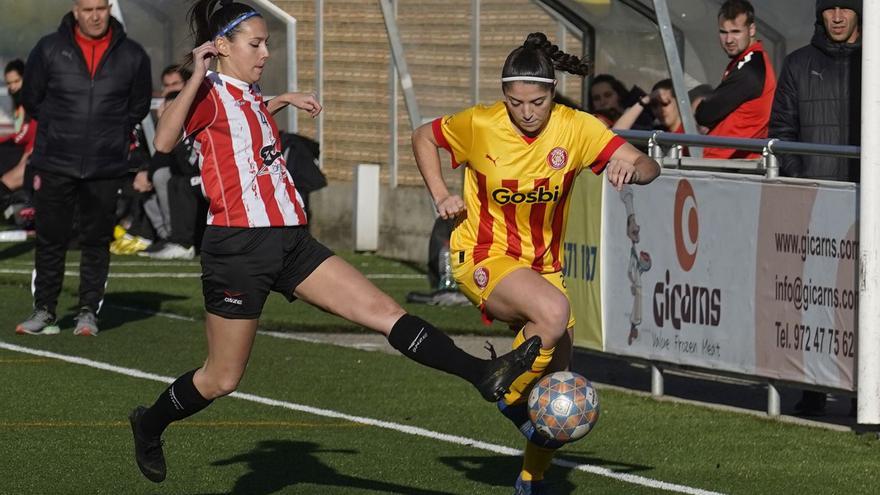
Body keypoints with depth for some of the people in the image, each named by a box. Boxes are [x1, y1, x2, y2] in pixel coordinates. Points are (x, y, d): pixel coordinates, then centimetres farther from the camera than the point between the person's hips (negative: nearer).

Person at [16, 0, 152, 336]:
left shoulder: (132, 56, 3)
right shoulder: (50, 50, 0)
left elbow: (138, 107, 15)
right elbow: (31, 99, 11)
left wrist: (112, 134, 9)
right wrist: (61, 129, 11)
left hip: (106, 168, 0)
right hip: (55, 165, 0)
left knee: (97, 242, 4)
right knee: (50, 241, 4)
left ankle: (89, 311, 12)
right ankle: (44, 311, 13)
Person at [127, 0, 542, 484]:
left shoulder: (249, 96, 16)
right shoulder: (208, 94, -9)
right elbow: (164, 141, -28)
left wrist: (279, 102, 36)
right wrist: (196, 78, -30)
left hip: (290, 243, 7)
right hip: (238, 248, -7)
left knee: (386, 312, -6)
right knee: (221, 379, 5)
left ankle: (483, 374, -15)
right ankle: (149, 425, 31)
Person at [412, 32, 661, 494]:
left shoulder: (575, 128, -11)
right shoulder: (479, 125, -14)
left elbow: (648, 167, -15)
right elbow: (423, 137, 6)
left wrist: (631, 168, -38)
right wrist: (441, 196, -5)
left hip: (543, 263, 4)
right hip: (482, 259, -4)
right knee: (553, 310, -35)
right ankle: (510, 398, -10)